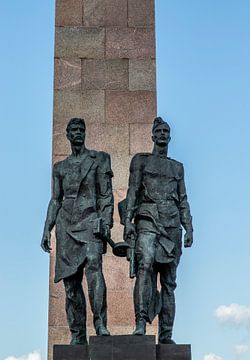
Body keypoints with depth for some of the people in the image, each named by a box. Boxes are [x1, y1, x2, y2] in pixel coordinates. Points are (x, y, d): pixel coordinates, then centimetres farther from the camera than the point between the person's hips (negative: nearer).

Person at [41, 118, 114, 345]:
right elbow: (55, 200, 17)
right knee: (71, 280, 0)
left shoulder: (99, 159, 8)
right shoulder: (60, 167, 17)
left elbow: (106, 195, 2)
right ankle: (77, 336, 5)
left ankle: (100, 323, -31)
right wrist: (47, 230, 8)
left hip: (90, 221, -3)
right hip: (66, 224, 3)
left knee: (93, 263, -29)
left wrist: (106, 222, -11)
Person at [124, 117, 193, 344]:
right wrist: (128, 220, -9)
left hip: (172, 223, 4)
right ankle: (141, 323, -33)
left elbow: (183, 201, 19)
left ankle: (166, 335, 1)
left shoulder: (177, 167, 22)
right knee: (145, 265, -27)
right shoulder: (141, 160, 13)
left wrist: (189, 229, 8)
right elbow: (132, 191, 4)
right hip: (147, 219, -3)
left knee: (169, 280, 0)